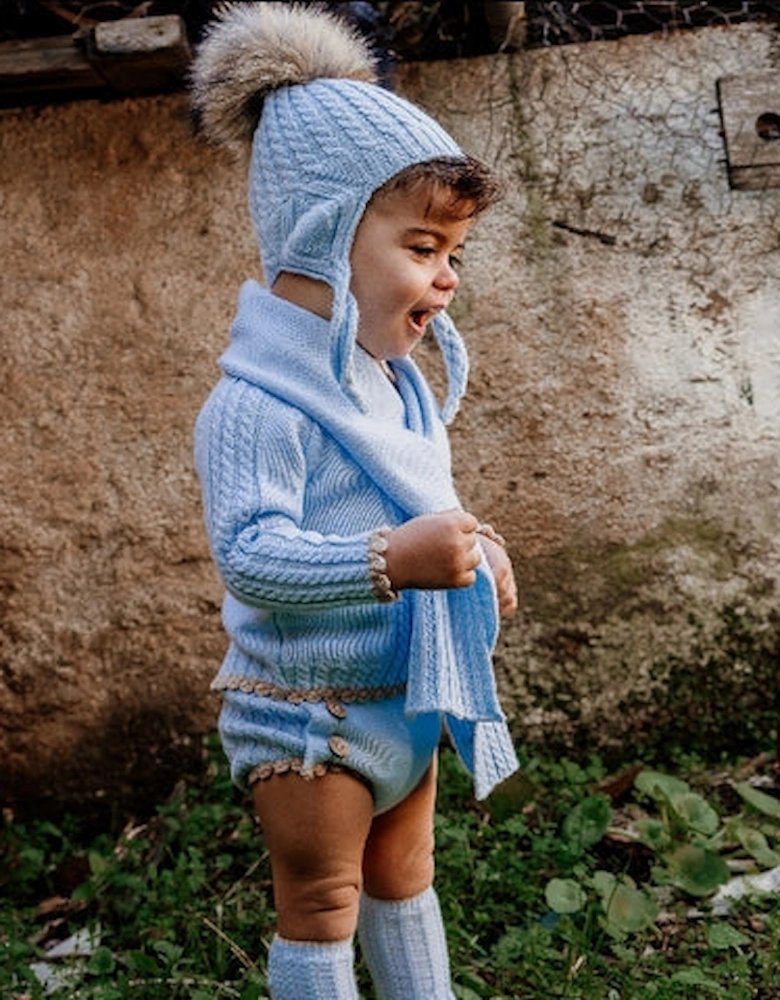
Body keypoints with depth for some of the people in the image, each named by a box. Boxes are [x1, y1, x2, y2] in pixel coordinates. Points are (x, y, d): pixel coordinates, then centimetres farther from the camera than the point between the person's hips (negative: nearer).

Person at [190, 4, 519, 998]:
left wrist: (469, 547, -2)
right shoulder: (258, 403, -25)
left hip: (407, 699, 8)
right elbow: (249, 555, -32)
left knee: (403, 880, 25)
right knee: (319, 911, 10)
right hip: (304, 714, -8)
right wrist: (393, 561, -42)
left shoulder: (402, 386, 4)